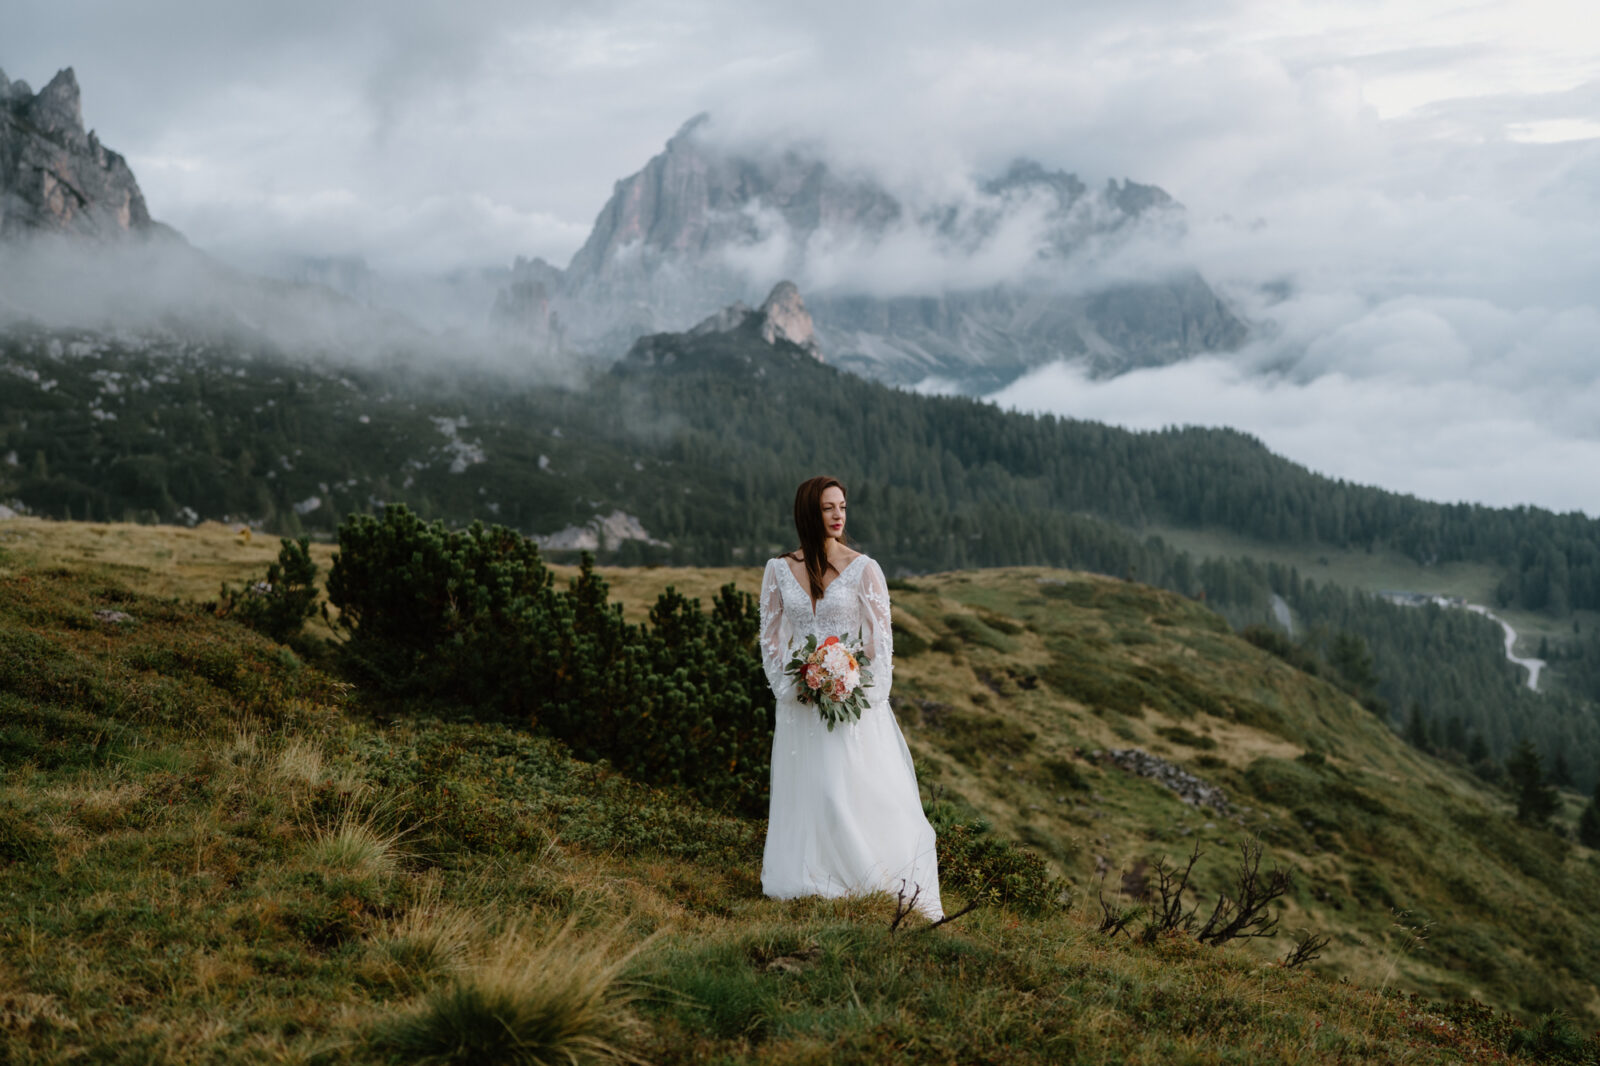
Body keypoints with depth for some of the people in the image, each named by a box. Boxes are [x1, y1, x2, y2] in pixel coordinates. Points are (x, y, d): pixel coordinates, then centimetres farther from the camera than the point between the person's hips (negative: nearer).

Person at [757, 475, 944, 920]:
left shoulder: (863, 568, -3)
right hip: (799, 704, 3)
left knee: (864, 795, -7)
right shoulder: (778, 570, 5)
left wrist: (867, 695, -10)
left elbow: (881, 639, -2)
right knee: (805, 795, 4)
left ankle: (912, 894, -2)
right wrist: (789, 688, -3)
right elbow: (771, 638, 9)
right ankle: (813, 886, 13)